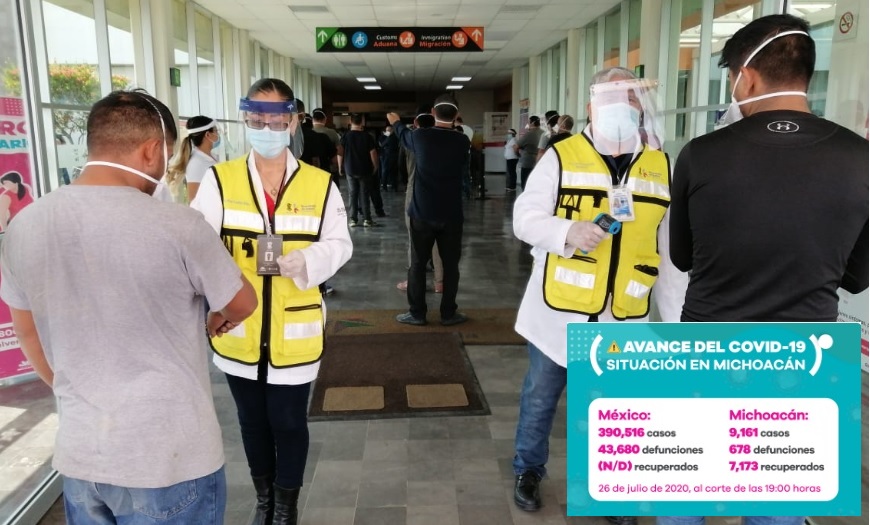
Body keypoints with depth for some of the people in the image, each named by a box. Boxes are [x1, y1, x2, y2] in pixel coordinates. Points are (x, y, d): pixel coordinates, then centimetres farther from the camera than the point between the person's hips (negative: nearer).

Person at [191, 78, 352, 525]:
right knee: (252, 421, 19)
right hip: (238, 332, 1)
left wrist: (307, 260, -21)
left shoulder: (319, 184, -3)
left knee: (289, 423, 12)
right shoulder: (219, 180, -3)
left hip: (294, 333, -1)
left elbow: (339, 244, 0)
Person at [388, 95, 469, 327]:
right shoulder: (462, 141, -4)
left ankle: (417, 313, 12)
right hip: (451, 214, 1)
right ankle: (448, 313, 13)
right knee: (450, 264, 8)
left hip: (422, 212, 0)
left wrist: (396, 122, 41)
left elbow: (405, 137, 18)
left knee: (418, 263, 8)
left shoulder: (420, 136, -6)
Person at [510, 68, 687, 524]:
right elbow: (524, 218, -7)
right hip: (559, 309, -2)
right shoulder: (561, 156, -5)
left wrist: (677, 317, 8)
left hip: (622, 316, 3)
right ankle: (528, 470, 36)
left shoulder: (660, 167, 6)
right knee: (540, 398, 13)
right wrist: (568, 232, -27)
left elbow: (669, 253, 9)